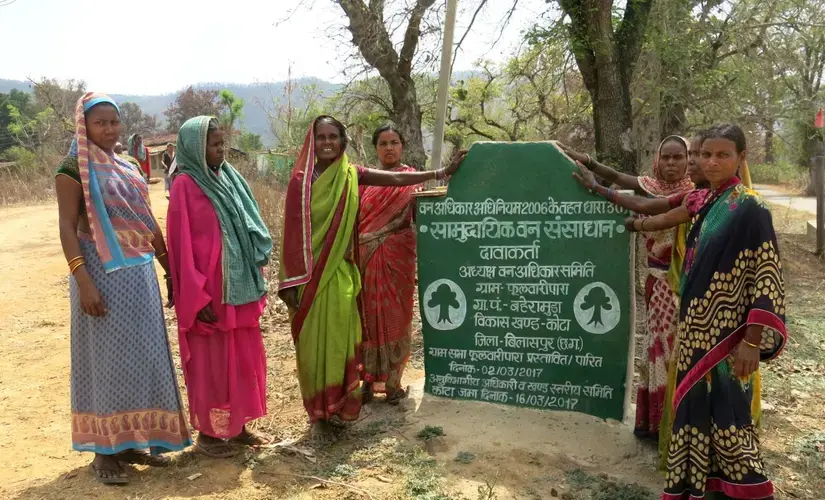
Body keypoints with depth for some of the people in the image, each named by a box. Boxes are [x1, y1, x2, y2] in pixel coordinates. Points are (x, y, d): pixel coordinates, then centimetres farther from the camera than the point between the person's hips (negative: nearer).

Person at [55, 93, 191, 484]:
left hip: (139, 273, 7)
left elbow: (149, 224, 16)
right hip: (104, 274, -7)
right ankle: (104, 450, 13)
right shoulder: (74, 169, -6)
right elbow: (67, 229, -12)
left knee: (141, 355, 10)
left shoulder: (128, 168, 14)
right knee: (106, 357, 0)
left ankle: (133, 440, 23)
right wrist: (83, 282, -22)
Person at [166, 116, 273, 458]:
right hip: (210, 291, -7)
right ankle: (208, 433, 19)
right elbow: (182, 246, -13)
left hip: (239, 286, 7)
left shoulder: (229, 179, 10)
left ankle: (238, 425, 27)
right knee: (211, 362, 4)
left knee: (243, 358, 13)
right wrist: (198, 297, -16)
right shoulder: (186, 186, -11)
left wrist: (255, 280, 11)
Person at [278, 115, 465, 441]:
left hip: (340, 274, 3)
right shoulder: (301, 180, -5)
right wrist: (291, 281, -9)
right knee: (314, 345, 5)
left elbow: (397, 179, 1)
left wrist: (442, 172, -2)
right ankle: (318, 414, 17)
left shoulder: (351, 176, 4)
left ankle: (337, 408, 23)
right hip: (309, 273, -3)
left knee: (339, 342, 8)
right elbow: (292, 232, -6)